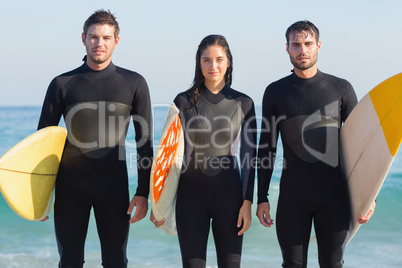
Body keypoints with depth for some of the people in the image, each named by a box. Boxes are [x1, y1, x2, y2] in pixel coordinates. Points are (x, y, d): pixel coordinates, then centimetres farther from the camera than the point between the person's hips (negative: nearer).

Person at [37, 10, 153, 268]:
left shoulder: (134, 84, 2)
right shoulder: (62, 84, 3)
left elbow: (145, 142, 2)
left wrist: (143, 193, -4)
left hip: (114, 188, 0)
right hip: (70, 187, 1)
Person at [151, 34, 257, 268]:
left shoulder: (243, 103, 2)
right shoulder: (184, 101, 0)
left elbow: (249, 158, 3)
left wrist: (247, 202, -3)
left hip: (229, 195, 1)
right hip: (191, 195, 0)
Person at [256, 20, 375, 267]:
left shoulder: (341, 89, 2)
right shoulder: (275, 92, 4)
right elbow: (266, 148, 7)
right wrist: (262, 198, 2)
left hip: (334, 195, 0)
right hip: (292, 194, 1)